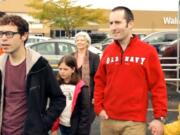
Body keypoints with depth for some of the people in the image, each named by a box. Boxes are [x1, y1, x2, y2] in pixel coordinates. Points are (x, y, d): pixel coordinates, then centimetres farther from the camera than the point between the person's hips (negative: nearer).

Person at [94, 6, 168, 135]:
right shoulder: (107, 51, 6)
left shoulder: (148, 51, -6)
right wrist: (99, 107, 3)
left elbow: (158, 86, -6)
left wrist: (159, 117, -9)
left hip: (134, 122, -4)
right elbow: (99, 82, 12)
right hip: (108, 119, 4)